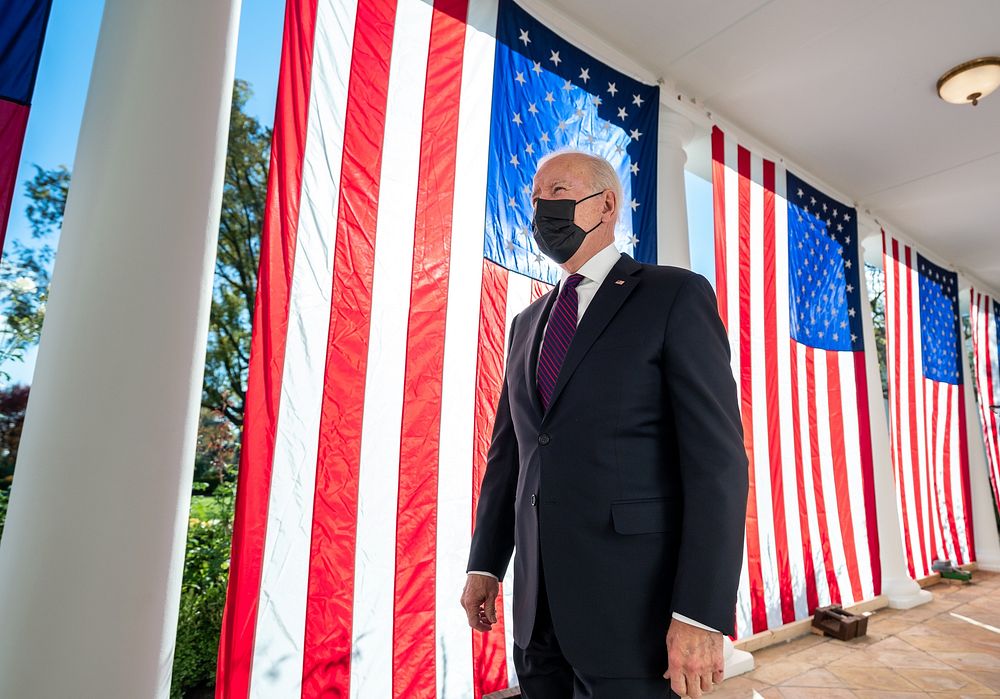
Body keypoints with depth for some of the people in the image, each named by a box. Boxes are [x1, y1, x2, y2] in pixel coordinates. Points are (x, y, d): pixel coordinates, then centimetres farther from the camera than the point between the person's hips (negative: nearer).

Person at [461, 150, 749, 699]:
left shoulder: (676, 295, -6)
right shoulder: (528, 323, 13)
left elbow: (717, 457, -13)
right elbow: (507, 451, 13)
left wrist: (701, 613, -17)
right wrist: (484, 564, 11)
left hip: (634, 604, -5)